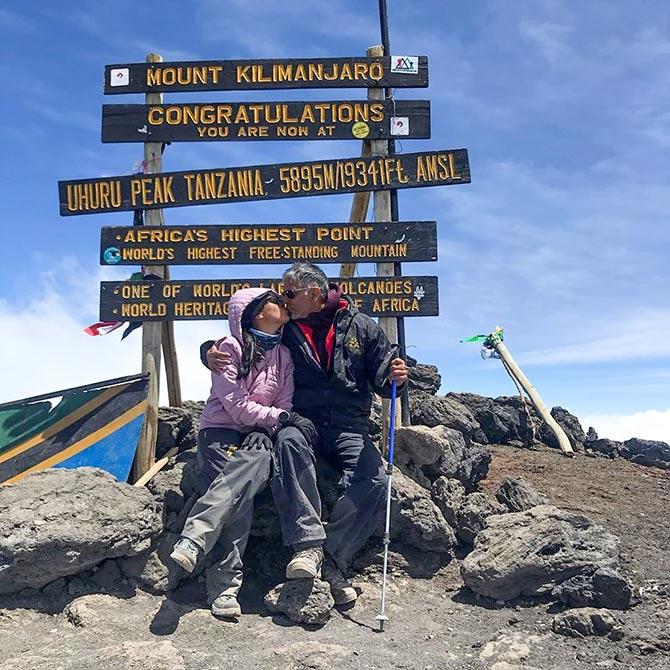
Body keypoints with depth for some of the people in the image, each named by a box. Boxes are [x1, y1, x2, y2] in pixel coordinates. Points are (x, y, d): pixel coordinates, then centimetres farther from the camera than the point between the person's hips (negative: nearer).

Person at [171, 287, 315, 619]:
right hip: (221, 432, -3)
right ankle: (224, 587, -35)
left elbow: (285, 406, 8)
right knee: (240, 494, -30)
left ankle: (193, 543, -38)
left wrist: (286, 419, -14)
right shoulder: (230, 347, -1)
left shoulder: (284, 356, 15)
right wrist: (281, 417, -15)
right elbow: (234, 403, -10)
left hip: (258, 435, 4)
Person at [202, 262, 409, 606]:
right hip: (301, 422, 0)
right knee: (289, 443, -37)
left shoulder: (361, 327, 8)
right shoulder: (283, 330, 10)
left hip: (350, 428, 0)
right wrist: (210, 352, -8)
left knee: (374, 481, -28)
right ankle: (308, 543, -38)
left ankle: (332, 561, -17)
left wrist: (395, 377, -14)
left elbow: (381, 379, 9)